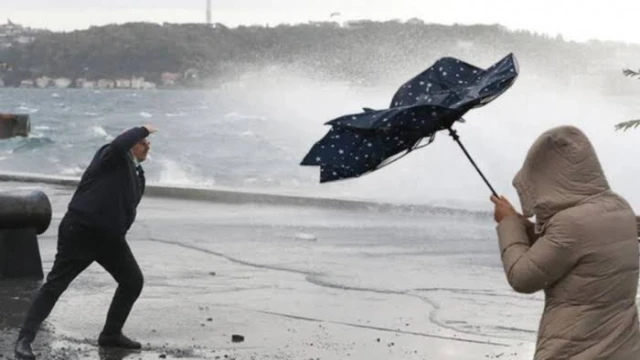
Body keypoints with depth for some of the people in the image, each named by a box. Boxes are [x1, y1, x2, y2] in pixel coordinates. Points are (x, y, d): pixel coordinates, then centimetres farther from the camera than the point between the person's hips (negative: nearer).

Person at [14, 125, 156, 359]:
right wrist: (142, 130, -18)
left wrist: (120, 232, 11)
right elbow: (119, 144, -32)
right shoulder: (113, 157, -8)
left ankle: (111, 334, 23)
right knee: (55, 284, -8)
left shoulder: (137, 174, 14)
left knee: (133, 281, 9)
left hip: (109, 236, 8)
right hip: (81, 231, -8)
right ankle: (25, 338, -6)